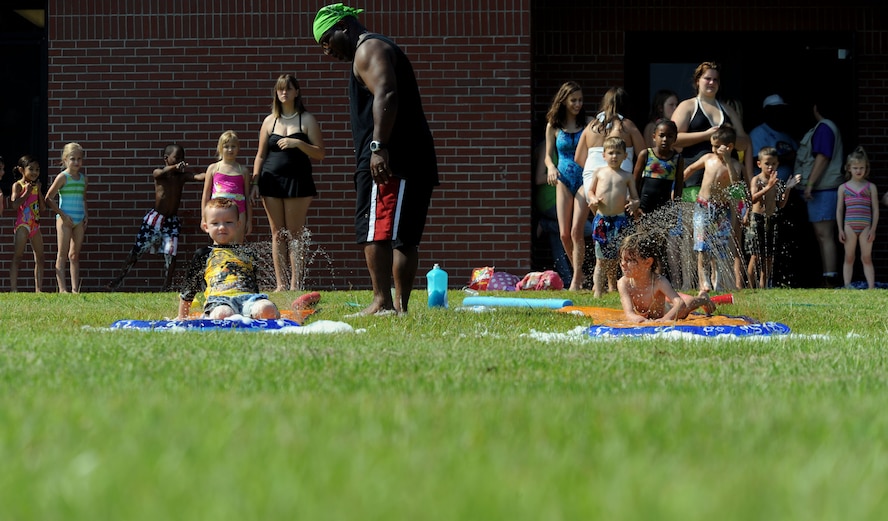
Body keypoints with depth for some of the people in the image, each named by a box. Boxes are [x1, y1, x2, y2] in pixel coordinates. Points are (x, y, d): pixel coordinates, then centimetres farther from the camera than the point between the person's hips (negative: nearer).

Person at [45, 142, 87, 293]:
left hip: (79, 220, 6)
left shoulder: (82, 178, 10)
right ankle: (62, 288, -8)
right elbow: (48, 198, -9)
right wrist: (62, 214, -13)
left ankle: (75, 289, 8)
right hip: (65, 219, -6)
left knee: (75, 255, 7)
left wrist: (86, 215, 10)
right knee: (63, 255, -5)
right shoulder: (63, 177, -8)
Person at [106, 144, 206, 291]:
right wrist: (175, 167, -55)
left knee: (171, 254, -7)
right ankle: (119, 279, 14)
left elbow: (198, 177, -16)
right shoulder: (158, 173, -9)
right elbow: (162, 173, -33)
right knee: (137, 250, 3)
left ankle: (166, 288, 2)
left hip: (172, 221, 3)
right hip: (154, 218, -3)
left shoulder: (182, 175, 0)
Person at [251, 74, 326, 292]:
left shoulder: (307, 120, 3)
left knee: (294, 234, -4)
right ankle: (280, 284, 3)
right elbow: (260, 156, 13)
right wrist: (254, 182, 4)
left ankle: (295, 284, -5)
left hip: (298, 181, -3)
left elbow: (319, 153, -2)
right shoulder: (270, 121, 10)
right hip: (272, 181, 3)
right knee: (277, 234, 2)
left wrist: (298, 144, -16)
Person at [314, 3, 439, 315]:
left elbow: (386, 95, -20)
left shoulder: (369, 49, -4)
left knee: (374, 231, -15)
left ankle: (382, 302, -21)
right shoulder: (379, 50, 28)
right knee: (403, 237, 9)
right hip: (412, 161, 11)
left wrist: (379, 147, -27)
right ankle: (401, 305, 9)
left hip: (388, 161, -11)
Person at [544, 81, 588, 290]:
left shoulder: (588, 124, 1)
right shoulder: (553, 126, 5)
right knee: (564, 234, 1)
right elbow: (548, 155, 9)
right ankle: (578, 272, 21)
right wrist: (551, 167, -14)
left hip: (584, 179, -2)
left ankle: (576, 280, -8)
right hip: (563, 180, 2)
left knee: (576, 231, -12)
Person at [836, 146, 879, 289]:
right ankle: (847, 286, 7)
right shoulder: (843, 188, 7)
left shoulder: (870, 187, 6)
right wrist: (840, 229, 0)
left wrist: (873, 229, -3)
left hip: (865, 227, -1)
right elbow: (839, 210, 8)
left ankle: (871, 287, 0)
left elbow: (875, 209, 4)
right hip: (849, 226, 1)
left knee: (867, 258, 1)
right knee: (849, 258, 5)